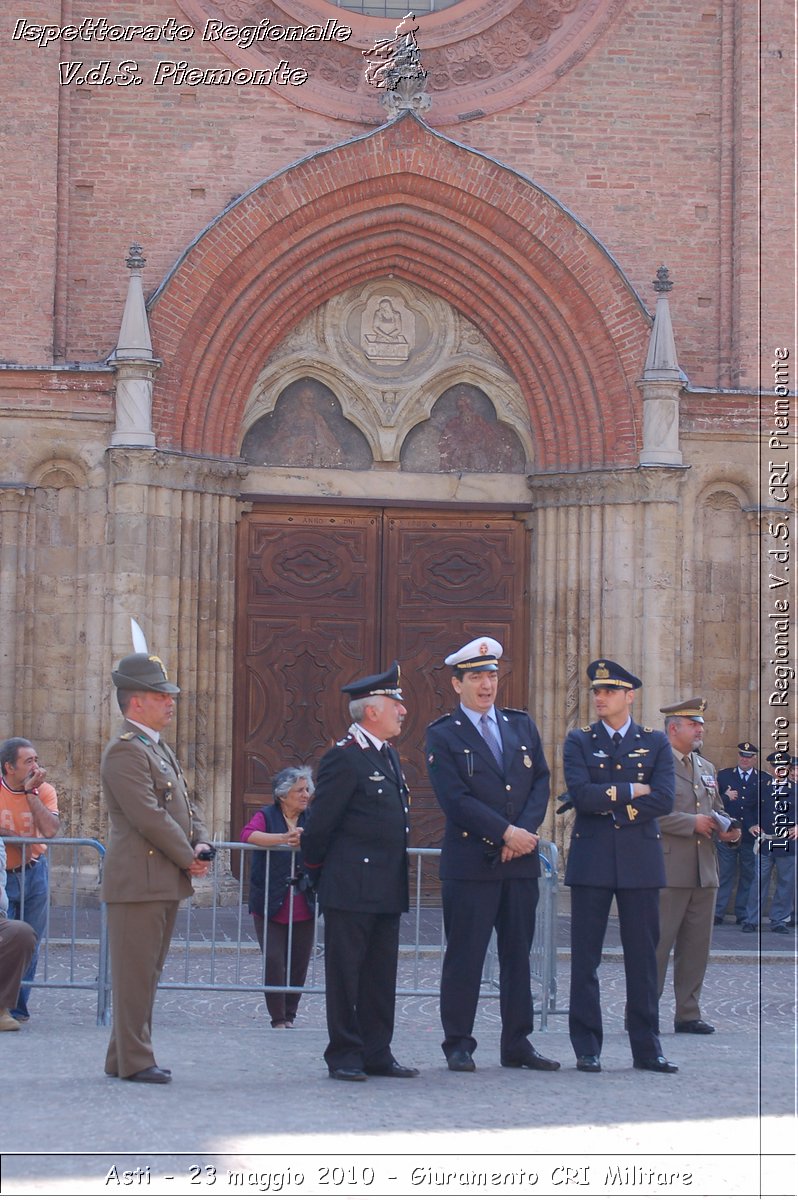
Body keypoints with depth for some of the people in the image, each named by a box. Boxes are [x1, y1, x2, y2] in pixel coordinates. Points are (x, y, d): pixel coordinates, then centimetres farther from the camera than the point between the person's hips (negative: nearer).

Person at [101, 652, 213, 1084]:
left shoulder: (159, 748, 19)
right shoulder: (125, 750, -13)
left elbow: (183, 804, 22)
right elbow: (149, 816, -19)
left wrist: (201, 844, 3)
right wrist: (188, 858, -11)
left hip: (165, 881, 10)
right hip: (138, 880, -10)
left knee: (147, 972, 13)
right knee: (134, 972, -5)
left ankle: (124, 1057, 19)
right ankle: (134, 1060, -1)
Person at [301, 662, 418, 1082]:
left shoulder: (388, 756, 16)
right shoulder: (344, 758, -13)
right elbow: (319, 825, -11)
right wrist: (318, 871, 2)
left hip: (387, 888, 8)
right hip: (351, 888, -8)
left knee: (381, 975, 10)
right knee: (345, 972, 0)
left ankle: (377, 1053, 16)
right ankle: (344, 1056, 4)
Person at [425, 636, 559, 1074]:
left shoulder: (522, 725, 14)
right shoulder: (442, 735, -1)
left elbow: (540, 782, 8)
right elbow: (454, 798, -10)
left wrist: (526, 831, -8)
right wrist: (506, 833, -14)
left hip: (521, 858, 5)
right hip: (470, 861, -5)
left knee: (518, 954, 8)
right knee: (465, 956, -2)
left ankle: (517, 1044, 14)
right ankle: (458, 1044, 5)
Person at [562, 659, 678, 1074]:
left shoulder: (656, 743, 8)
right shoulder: (579, 741, 7)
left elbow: (664, 800, -6)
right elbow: (580, 793, -10)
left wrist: (609, 802, -10)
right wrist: (630, 791, -8)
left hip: (640, 858, 1)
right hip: (591, 859, -1)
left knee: (643, 956, 4)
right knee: (585, 957, 0)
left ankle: (647, 1047, 9)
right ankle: (586, 1048, 5)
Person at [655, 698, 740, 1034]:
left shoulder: (707, 768, 20)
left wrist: (727, 829, 4)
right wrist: (692, 823, -16)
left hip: (704, 873, 7)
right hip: (667, 871, -7)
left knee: (696, 945, 8)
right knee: (656, 944, -6)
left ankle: (688, 1014, 15)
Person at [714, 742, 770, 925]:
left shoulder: (765, 779, 7)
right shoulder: (723, 775, 9)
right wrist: (725, 798, -12)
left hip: (751, 836, 1)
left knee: (748, 876, 5)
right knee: (724, 875, -1)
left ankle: (743, 914, 11)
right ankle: (717, 913, 0)